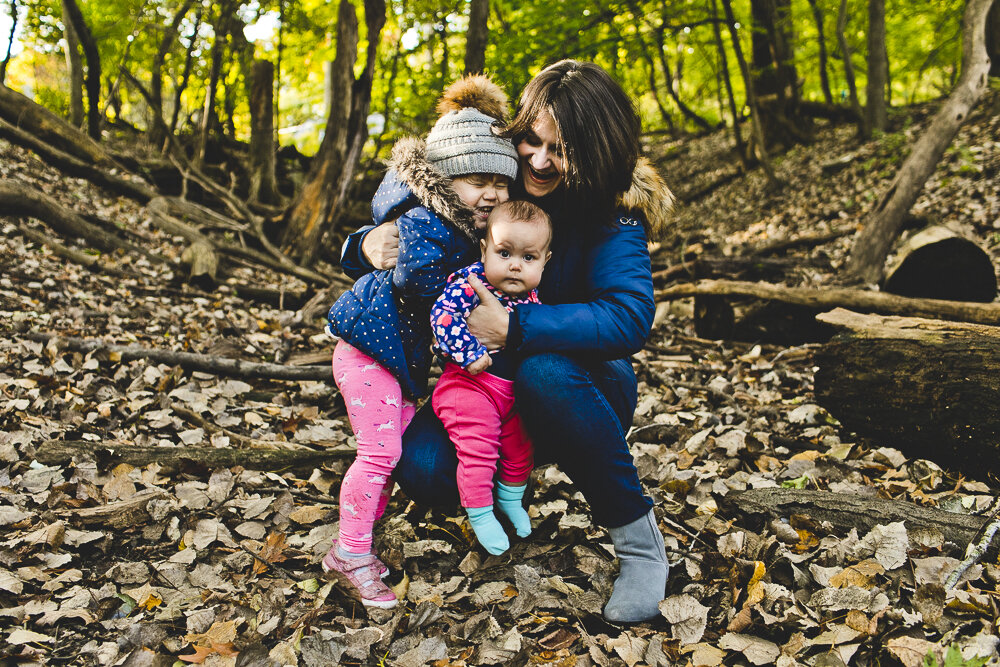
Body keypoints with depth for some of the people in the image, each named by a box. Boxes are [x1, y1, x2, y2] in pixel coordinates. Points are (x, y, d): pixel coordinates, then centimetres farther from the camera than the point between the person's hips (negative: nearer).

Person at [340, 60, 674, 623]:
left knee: (544, 372, -39)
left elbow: (629, 319, -33)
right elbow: (402, 239, 1)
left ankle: (640, 538, -19)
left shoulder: (614, 215, -18)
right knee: (425, 470, -26)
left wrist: (514, 328, -38)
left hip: (583, 389, -2)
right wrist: (365, 247, -23)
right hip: (484, 386, 2)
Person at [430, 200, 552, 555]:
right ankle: (479, 514, 13)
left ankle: (511, 498, 42)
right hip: (470, 383, -6)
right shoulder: (470, 282, -18)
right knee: (477, 446, -7)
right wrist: (469, 353, -30)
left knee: (519, 445, 18)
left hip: (514, 386, 7)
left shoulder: (532, 297, 1)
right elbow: (443, 313, -27)